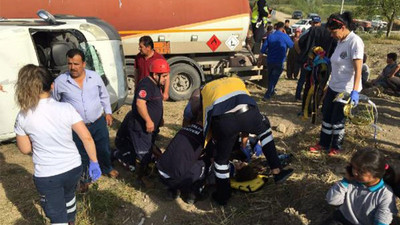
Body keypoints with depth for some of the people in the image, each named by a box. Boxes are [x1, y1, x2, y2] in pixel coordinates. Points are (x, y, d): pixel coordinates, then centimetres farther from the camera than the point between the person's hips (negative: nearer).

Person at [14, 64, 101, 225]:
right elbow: (87, 137, -14)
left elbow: (25, 149, -1)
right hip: (73, 167, 3)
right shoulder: (66, 108, -14)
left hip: (46, 175, -2)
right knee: (69, 196, 33)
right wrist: (94, 162, -3)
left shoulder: (23, 117, -12)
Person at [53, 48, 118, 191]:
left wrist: (108, 112, 5)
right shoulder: (60, 81, -11)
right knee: (82, 155, 15)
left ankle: (107, 168, 49)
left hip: (99, 122, 2)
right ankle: (85, 179, 41)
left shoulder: (95, 76, -6)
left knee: (104, 149, 19)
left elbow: (104, 96, 7)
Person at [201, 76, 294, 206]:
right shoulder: (237, 80, 41)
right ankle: (277, 171, 35)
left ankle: (222, 197, 37)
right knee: (264, 129, 35)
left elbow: (206, 118, 31)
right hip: (247, 112, 1)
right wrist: (245, 134, 45)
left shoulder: (205, 89, 37)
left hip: (223, 121, -1)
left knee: (221, 158, 23)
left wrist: (207, 143, 39)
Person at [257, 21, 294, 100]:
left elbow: (263, 50, 1)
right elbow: (291, 45, 7)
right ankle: (267, 95, -5)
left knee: (270, 77, 20)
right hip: (279, 62, -4)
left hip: (270, 61, 4)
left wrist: (260, 59, 8)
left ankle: (271, 91, 37)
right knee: (274, 78, 2)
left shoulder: (270, 36, 2)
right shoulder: (284, 36, -8)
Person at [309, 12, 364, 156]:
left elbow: (358, 69, -22)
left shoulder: (355, 41, -18)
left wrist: (355, 91, -28)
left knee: (338, 120, 6)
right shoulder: (341, 41, 7)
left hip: (346, 90, -7)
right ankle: (323, 144, 29)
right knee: (326, 116, 13)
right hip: (333, 87, 8)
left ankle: (336, 147, 27)